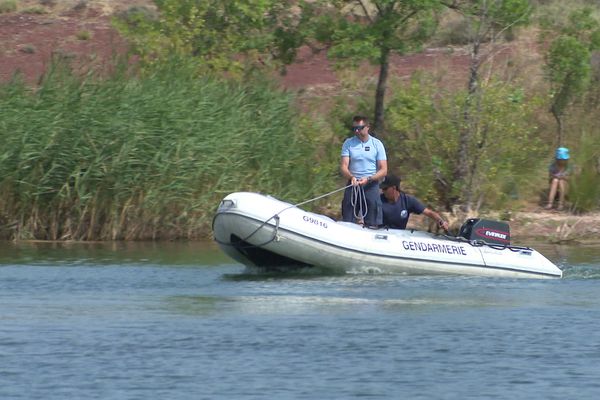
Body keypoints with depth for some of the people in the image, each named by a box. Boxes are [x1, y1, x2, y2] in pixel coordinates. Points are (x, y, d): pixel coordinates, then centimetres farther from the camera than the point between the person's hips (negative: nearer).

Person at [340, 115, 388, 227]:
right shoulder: (348, 143, 5)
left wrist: (368, 179, -18)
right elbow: (343, 166, -3)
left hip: (371, 185, -1)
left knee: (372, 224, -4)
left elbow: (383, 170, -1)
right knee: (347, 223, -1)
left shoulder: (377, 144, 2)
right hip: (353, 185, 1)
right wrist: (351, 177, -24)